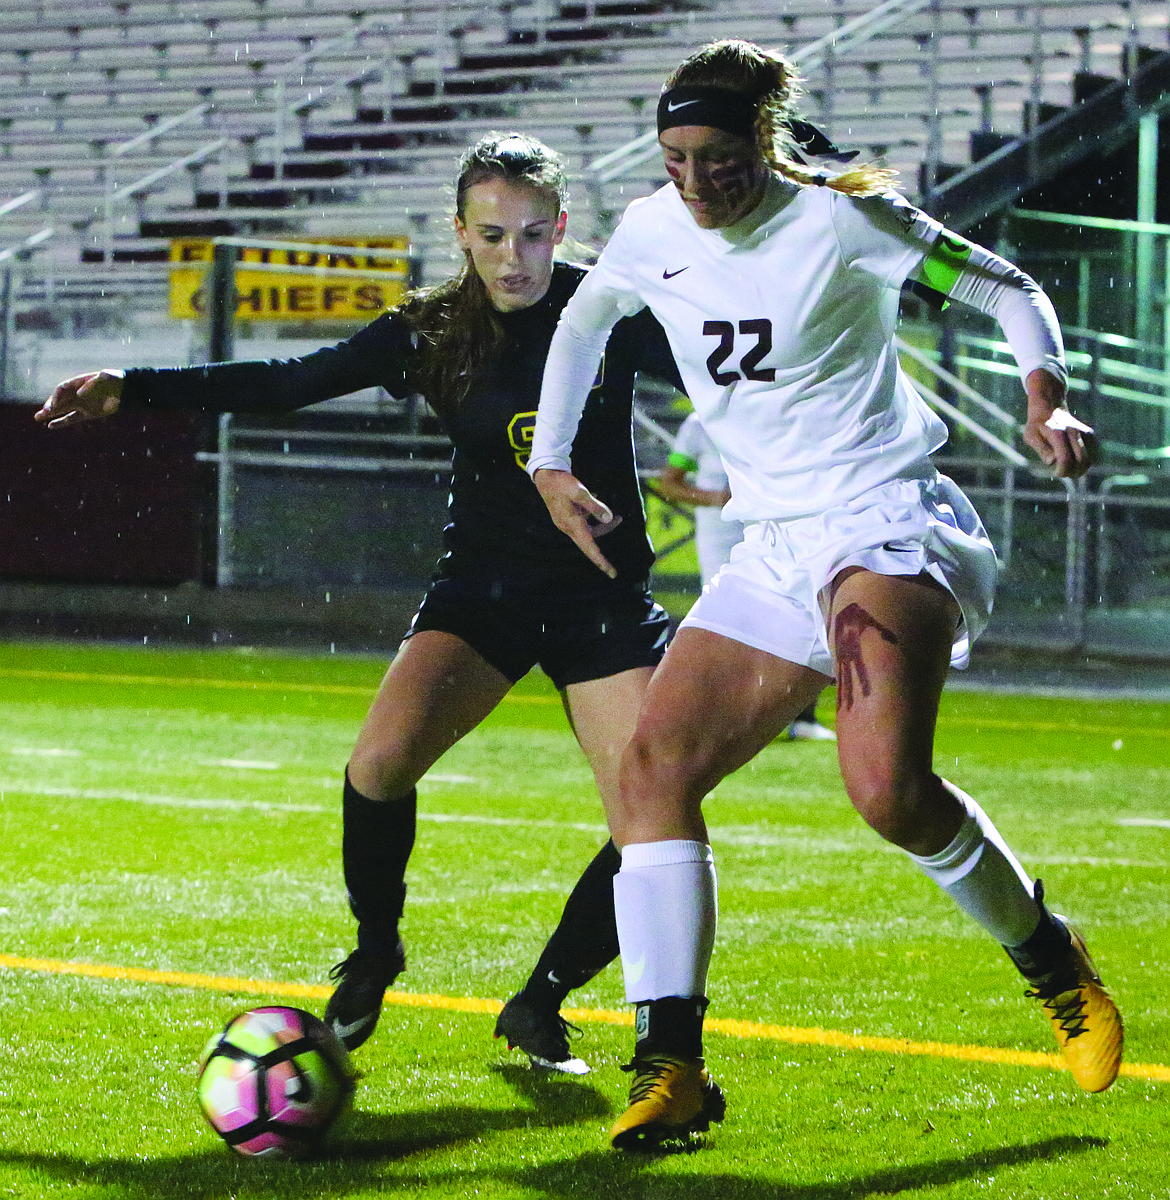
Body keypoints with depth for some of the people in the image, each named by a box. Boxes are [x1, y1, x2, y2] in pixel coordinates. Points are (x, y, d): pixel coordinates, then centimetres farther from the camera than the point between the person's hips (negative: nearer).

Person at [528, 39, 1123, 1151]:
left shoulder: (838, 219, -8)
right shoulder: (651, 233, 8)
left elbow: (1009, 289, 1)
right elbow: (581, 320, 29)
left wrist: (1045, 402, -16)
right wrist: (549, 465, 21)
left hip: (888, 525, -7)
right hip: (773, 553, 7)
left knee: (889, 788, -28)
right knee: (651, 771, -11)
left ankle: (1052, 963, -1)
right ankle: (671, 1066, -15)